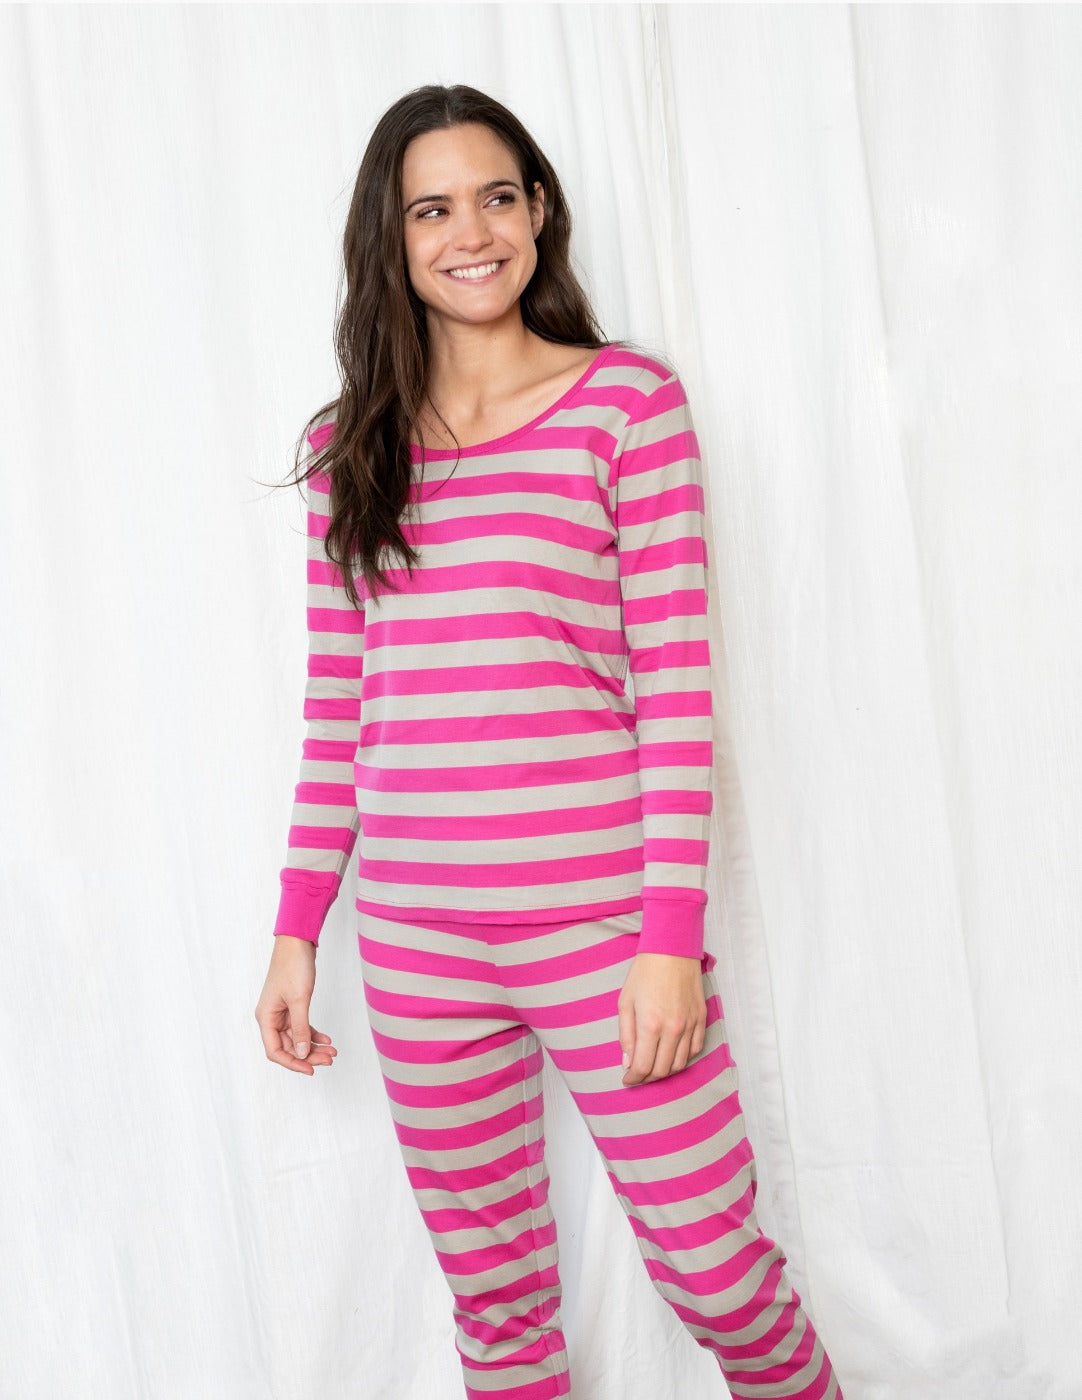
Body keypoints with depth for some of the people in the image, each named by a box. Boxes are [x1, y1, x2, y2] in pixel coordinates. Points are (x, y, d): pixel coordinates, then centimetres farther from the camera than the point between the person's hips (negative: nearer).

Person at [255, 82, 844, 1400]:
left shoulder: (629, 397, -1)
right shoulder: (349, 442, 9)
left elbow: (676, 677, -6)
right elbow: (335, 703, 10)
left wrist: (674, 933, -11)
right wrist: (296, 929, 8)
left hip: (603, 914, -3)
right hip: (415, 935, 3)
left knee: (714, 1266, 6)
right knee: (493, 1291, 15)